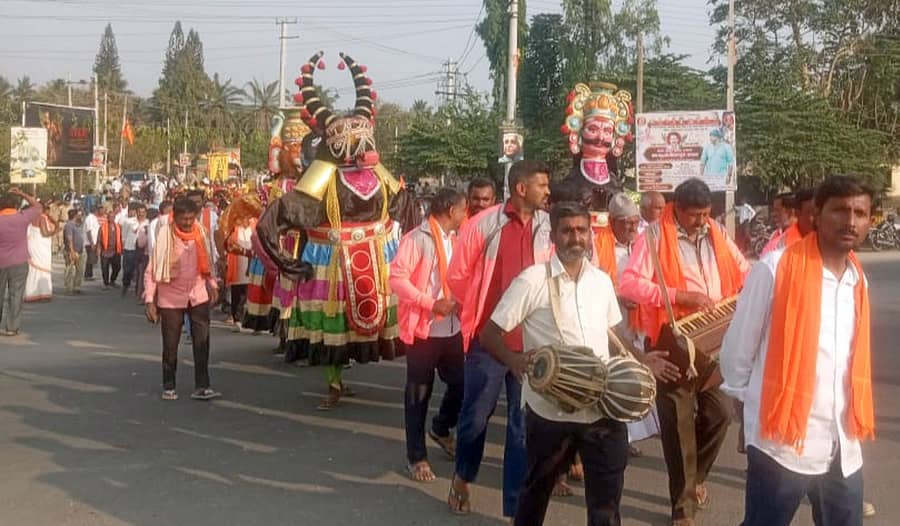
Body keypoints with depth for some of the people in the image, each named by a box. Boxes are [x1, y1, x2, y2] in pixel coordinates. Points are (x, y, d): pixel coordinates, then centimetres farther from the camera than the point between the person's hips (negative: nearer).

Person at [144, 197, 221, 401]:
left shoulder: (200, 232, -2)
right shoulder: (165, 235, -12)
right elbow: (151, 270, -10)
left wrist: (212, 285, 12)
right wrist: (149, 300, -14)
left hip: (198, 295, 3)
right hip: (171, 298, -3)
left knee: (202, 342, -4)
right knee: (170, 345, 5)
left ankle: (201, 387, -1)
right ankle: (168, 387, 19)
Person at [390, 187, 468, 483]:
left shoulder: (456, 239, 12)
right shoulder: (417, 239, -13)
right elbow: (397, 279, -18)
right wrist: (431, 303, -21)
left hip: (453, 329, 7)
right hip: (423, 329, -7)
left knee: (461, 384, 10)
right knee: (419, 393, 3)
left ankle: (441, 429, 38)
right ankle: (416, 456, 15)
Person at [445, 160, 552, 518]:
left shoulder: (549, 227, 0)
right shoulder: (485, 223, -7)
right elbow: (457, 275, 2)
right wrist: (478, 309, 9)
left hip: (532, 341, 2)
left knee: (523, 424, 8)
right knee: (476, 415, 11)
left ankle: (516, 506, 19)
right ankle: (462, 477, 39)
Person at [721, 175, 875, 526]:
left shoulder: (858, 279, 7)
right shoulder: (776, 267, -12)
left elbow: (854, 358, 16)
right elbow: (738, 345, -5)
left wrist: (851, 417, 16)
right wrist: (743, 400, 7)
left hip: (844, 446, 6)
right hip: (782, 442, -5)